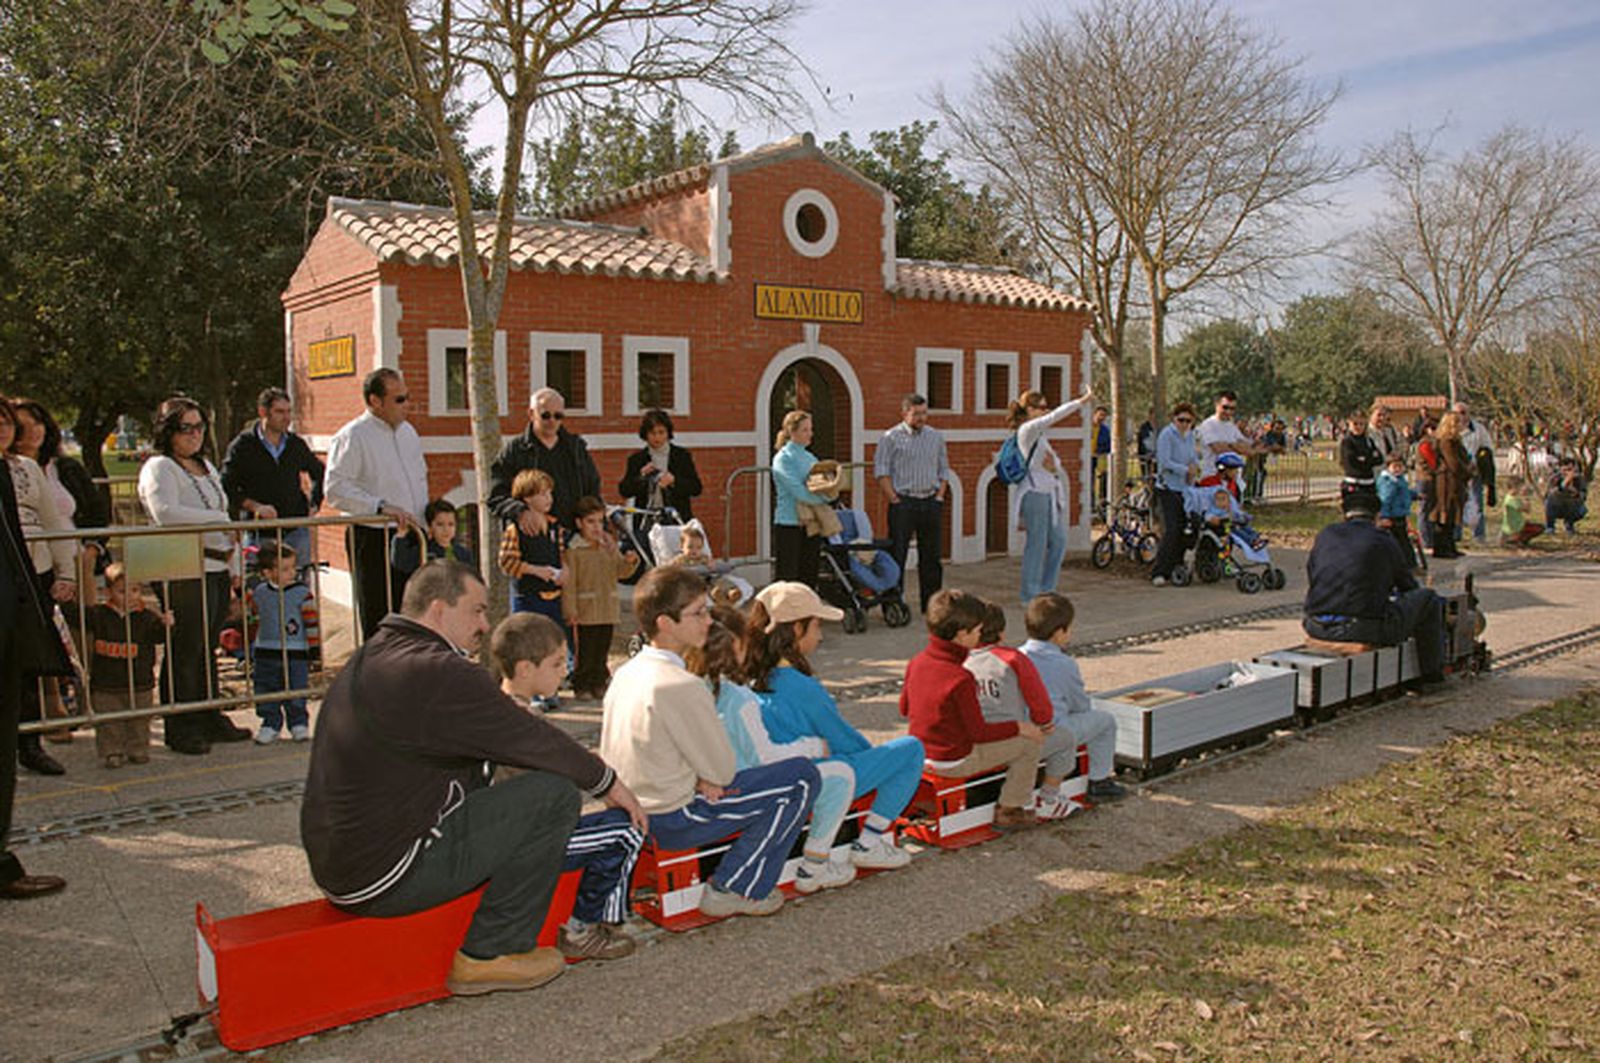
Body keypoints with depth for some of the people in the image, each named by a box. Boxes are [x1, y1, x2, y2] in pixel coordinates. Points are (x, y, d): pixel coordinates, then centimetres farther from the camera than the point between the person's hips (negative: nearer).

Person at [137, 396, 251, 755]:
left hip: (216, 569, 8)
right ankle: (180, 730, 5)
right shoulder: (159, 468, -6)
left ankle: (210, 719, 21)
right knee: (185, 652, -4)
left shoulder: (206, 466, 21)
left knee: (207, 648, 14)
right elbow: (166, 513, -22)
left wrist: (233, 565, 22)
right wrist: (220, 520, -18)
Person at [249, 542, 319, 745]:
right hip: (265, 654, 4)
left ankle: (298, 724, 18)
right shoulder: (259, 593, 3)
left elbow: (312, 621, -6)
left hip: (296, 653, -3)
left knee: (296, 693, 4)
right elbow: (256, 618, 19)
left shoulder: (302, 593, -8)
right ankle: (270, 724, 21)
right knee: (266, 693, 8)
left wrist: (314, 646, -6)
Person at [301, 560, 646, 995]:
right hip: (383, 880, -10)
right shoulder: (438, 673, -19)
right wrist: (608, 783, 2)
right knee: (555, 793, -11)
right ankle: (491, 952, 0)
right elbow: (533, 740, -14)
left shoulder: (370, 656, 13)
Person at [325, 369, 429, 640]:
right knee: (378, 621, -2)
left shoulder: (408, 432, 14)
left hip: (411, 538, 7)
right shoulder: (351, 437, -9)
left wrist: (423, 523, 15)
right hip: (372, 539, -7)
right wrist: (381, 507, -23)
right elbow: (335, 490, -16)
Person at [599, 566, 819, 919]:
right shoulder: (681, 686, -24)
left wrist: (698, 777, 1)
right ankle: (733, 890, 3)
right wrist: (707, 779, 5)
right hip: (670, 821, -9)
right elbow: (722, 771, -16)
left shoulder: (625, 673, 3)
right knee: (802, 777, -4)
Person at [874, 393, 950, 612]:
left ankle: (931, 602, 15)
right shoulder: (891, 437, -2)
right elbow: (881, 471, -5)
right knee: (897, 555, -3)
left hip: (931, 502, 4)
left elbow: (944, 469, 16)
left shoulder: (936, 436, 12)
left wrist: (940, 496, 4)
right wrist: (894, 500, -10)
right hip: (903, 502, -4)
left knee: (932, 555, 7)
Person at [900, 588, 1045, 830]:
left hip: (920, 753, 9)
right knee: (1029, 744, 3)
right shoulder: (960, 679, -28)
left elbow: (904, 708, 10)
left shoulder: (915, 663, -4)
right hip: (956, 761, -9)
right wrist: (1019, 727, -8)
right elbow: (979, 732, -21)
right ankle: (1008, 811, 17)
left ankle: (1023, 802, 33)